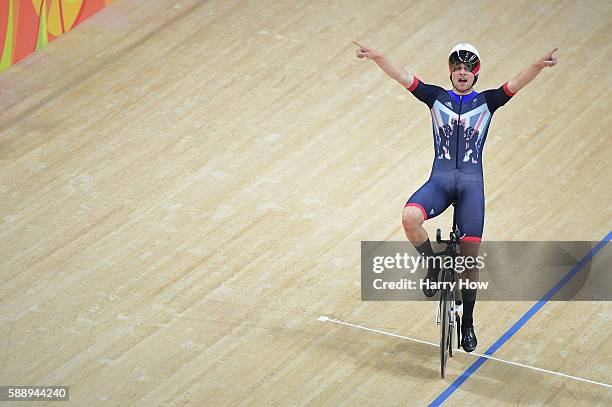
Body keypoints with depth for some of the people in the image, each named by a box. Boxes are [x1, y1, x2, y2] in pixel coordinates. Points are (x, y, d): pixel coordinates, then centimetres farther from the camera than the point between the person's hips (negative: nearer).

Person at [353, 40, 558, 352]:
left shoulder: (486, 101, 10)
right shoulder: (436, 97, 11)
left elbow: (515, 85, -7)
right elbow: (403, 77, -1)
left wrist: (538, 66, -26)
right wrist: (377, 57, -18)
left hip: (471, 181, 0)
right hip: (440, 178, 0)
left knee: (470, 258, -3)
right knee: (410, 218, -32)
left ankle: (467, 323, 15)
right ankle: (433, 267, -3)